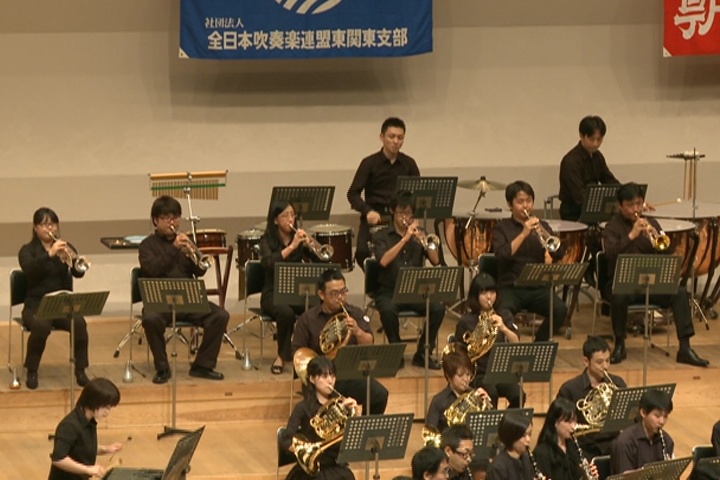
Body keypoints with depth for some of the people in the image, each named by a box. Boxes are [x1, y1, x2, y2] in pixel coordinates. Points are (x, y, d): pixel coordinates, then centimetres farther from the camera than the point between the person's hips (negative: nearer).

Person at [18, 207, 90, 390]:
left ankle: (80, 370, -13)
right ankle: (32, 372, -15)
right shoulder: (28, 250, 2)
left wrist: (76, 264, -30)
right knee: (41, 326, -35)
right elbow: (29, 270, -21)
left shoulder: (65, 247, 10)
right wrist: (49, 254, -34)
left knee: (79, 323, -29)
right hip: (36, 304, -2)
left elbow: (78, 273, -7)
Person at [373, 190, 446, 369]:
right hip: (389, 291, -3)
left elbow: (435, 260, -1)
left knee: (438, 308, -25)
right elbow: (384, 261, -18)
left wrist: (423, 239, -17)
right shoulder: (382, 236, 2)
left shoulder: (418, 235, 11)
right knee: (388, 310, -36)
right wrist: (405, 238, -22)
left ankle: (423, 354, -8)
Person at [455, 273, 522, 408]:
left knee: (518, 395, -27)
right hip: (478, 373, -2)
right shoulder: (466, 320, 1)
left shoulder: (504, 315, 8)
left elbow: (516, 343, -6)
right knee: (491, 394, -35)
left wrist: (503, 328, -23)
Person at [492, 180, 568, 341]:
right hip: (510, 287, -3)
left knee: (560, 310, -25)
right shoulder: (502, 228, 6)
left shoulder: (541, 226, 15)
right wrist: (523, 234, -17)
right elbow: (501, 255, -11)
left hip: (538, 287, 3)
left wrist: (549, 257, -16)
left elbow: (560, 253, 5)